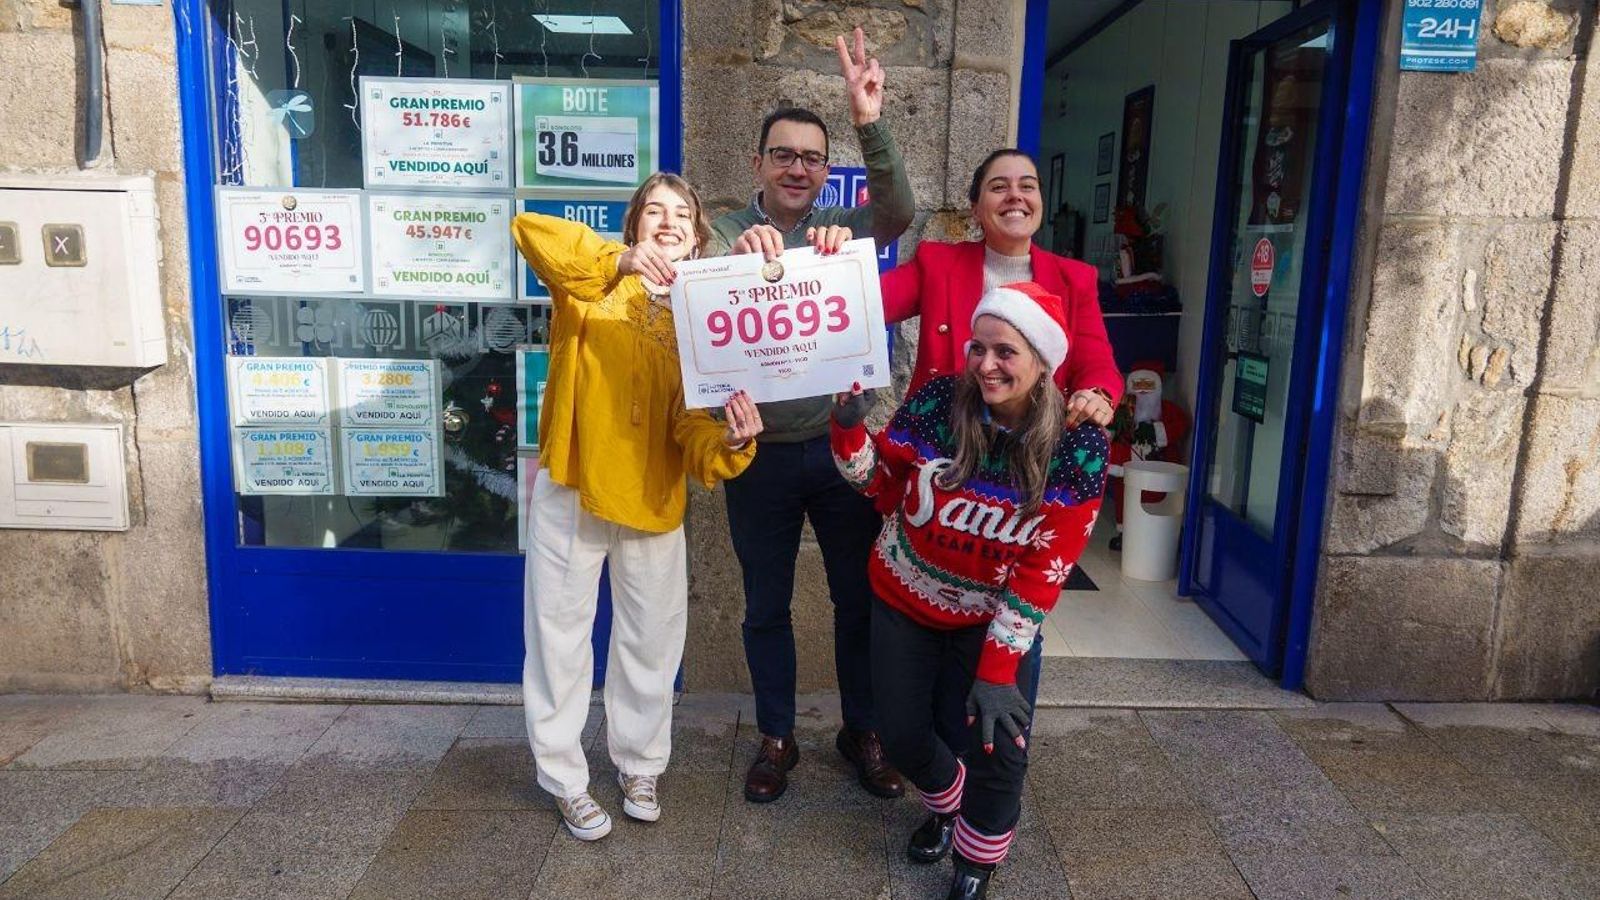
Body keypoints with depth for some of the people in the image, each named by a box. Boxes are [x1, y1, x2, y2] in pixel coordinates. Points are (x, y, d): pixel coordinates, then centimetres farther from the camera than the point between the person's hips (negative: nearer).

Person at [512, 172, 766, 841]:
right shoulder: (594, 284, -4)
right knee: (561, 635, 10)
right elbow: (530, 229, -24)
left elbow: (694, 420, -10)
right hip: (572, 487, -2)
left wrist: (729, 443, -33)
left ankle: (639, 765, 39)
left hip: (654, 498, 3)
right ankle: (565, 778, 30)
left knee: (652, 640, 16)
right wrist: (622, 259, -37)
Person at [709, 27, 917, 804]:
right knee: (766, 607, 13)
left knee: (860, 597, 13)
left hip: (842, 447, 1)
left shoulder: (844, 228, 2)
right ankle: (776, 738, 32)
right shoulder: (726, 234, -2)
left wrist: (872, 126, -32)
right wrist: (738, 253, -40)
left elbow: (899, 216, -18)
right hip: (760, 454, -1)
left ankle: (862, 731, 33)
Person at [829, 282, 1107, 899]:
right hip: (905, 601, 2)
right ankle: (945, 800, 43)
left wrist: (997, 670, -21)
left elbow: (1044, 569, -18)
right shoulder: (938, 402, -20)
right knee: (902, 734, 5)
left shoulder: (1079, 446, -20)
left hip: (993, 617, -1)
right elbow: (880, 482, -4)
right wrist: (848, 429, -25)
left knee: (998, 744, -12)